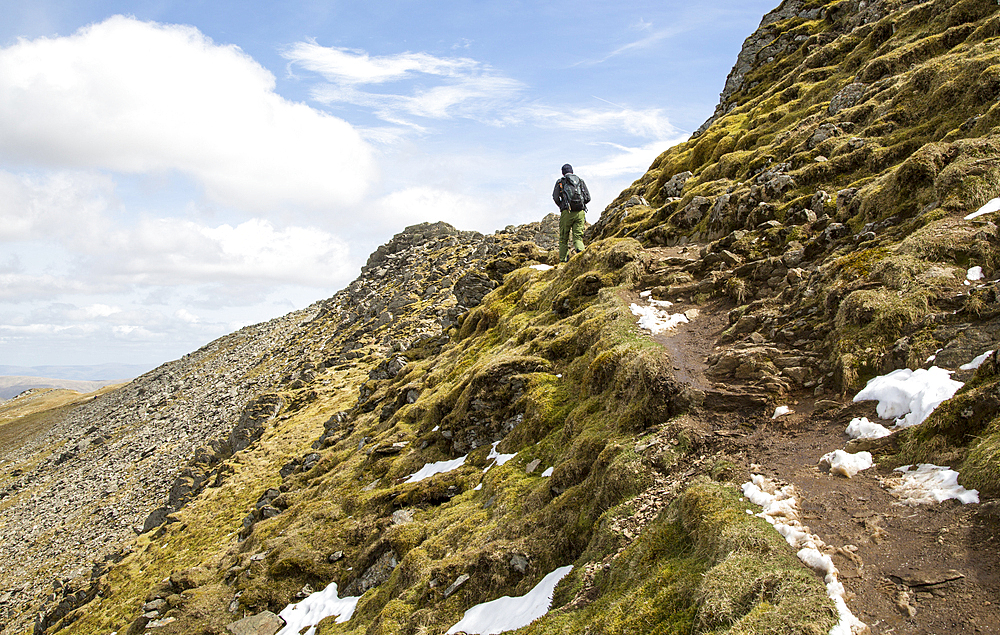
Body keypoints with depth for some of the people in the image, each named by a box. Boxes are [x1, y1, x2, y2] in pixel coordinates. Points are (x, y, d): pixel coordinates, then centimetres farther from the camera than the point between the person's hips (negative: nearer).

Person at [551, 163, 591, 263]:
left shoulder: (560, 182, 9)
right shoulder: (580, 181, 16)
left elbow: (555, 197, -3)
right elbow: (588, 198, 9)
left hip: (567, 213, -2)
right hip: (580, 212, 2)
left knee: (563, 238, 8)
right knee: (578, 236, 1)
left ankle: (563, 260, 6)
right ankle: (580, 251, -28)